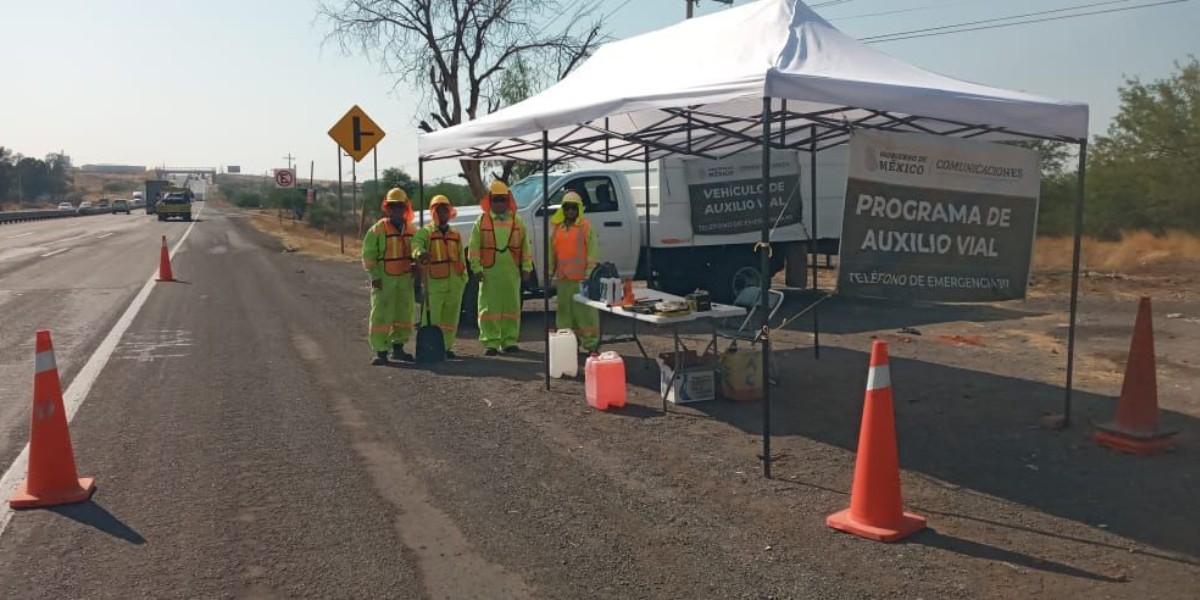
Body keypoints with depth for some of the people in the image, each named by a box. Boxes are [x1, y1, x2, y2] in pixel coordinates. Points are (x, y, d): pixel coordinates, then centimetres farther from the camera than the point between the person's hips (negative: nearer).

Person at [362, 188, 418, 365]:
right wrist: (374, 276, -11)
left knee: (404, 314, 10)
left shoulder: (412, 229, 9)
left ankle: (398, 347, 23)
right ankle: (381, 351, -2)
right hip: (384, 279, -5)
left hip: (405, 278, 5)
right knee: (381, 315, -7)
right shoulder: (378, 229, -5)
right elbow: (368, 254, -5)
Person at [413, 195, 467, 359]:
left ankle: (446, 347, 19)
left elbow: (461, 257, 21)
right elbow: (416, 244, -20)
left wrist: (463, 277, 12)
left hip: (455, 282, 5)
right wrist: (420, 253, -43)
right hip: (434, 282, -5)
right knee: (432, 317, -7)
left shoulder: (456, 234, 19)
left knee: (450, 317, 10)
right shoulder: (425, 232, 1)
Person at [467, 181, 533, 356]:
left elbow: (525, 246, 11)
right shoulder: (482, 221, 5)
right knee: (489, 307, -2)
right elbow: (474, 247, 1)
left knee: (512, 306, 6)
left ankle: (509, 341, 15)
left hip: (512, 271, 2)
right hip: (489, 271, -2)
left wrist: (526, 267, 5)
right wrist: (476, 268, -7)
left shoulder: (517, 221, 10)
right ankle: (491, 343, 2)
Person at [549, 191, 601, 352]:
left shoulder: (586, 227, -1)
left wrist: (590, 272, -12)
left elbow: (593, 250, -5)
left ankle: (590, 343, -3)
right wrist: (550, 271, 14)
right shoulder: (557, 227, 15)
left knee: (585, 309, -6)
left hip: (581, 276, -6)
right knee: (564, 309, 11)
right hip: (563, 277, 6)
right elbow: (552, 251, 19)